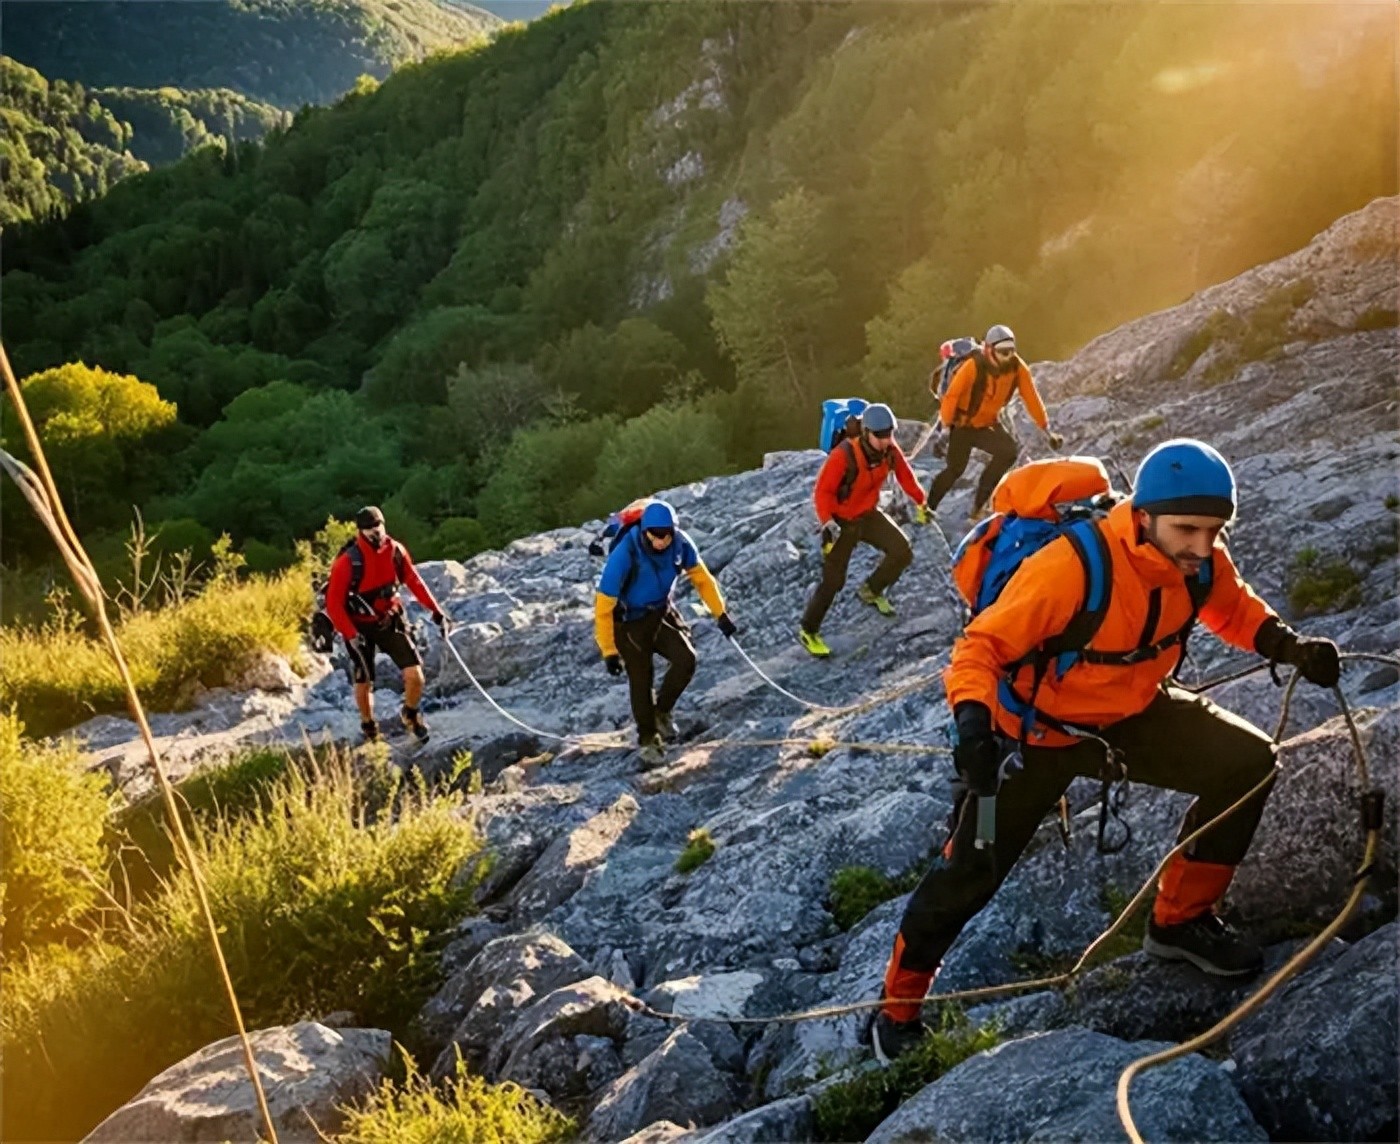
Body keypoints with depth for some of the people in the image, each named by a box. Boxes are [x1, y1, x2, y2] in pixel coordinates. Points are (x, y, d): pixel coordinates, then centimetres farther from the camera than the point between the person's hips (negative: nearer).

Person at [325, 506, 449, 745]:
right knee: (364, 684, 6)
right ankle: (370, 730, 34)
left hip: (390, 620, 3)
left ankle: (410, 715, 22)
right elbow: (334, 604, -19)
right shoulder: (348, 562, -22)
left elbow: (414, 581, 3)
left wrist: (436, 611, 1)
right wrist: (351, 636, -28)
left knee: (414, 674, -9)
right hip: (359, 626, -3)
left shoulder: (395, 550, -10)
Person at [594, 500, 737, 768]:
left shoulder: (680, 543, -20)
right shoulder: (625, 554, -33)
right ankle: (647, 739, 26)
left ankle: (662, 711, 12)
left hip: (662, 613, 4)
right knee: (641, 681, 1)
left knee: (686, 660, -16)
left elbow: (701, 577, -1)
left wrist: (721, 615, -2)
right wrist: (609, 651, -22)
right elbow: (604, 605, -25)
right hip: (629, 621, -4)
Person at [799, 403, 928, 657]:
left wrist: (921, 502, 11)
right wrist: (827, 523, -36)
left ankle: (871, 591, 19)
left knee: (902, 551, -9)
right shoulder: (843, 456, -30)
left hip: (869, 515, 6)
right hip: (841, 521, -5)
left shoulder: (890, 451, -12)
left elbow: (905, 476, 6)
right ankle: (808, 631, 13)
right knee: (833, 580, -6)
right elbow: (822, 491, -25)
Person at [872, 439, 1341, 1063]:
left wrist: (1289, 645, -8)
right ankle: (898, 1007, 21)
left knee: (1247, 761, -8)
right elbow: (983, 645, -31)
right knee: (968, 872, -4)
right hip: (1036, 732, -6)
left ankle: (1179, 919, 12)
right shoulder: (1072, 566, -35)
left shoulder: (1203, 563, -14)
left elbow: (1234, 609, 10)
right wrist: (974, 720, -48)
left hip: (1132, 715, 6)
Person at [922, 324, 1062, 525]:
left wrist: (1046, 429, -11)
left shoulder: (1017, 367, -14)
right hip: (963, 425, -4)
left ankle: (979, 502, -6)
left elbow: (1032, 398, -11)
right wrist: (946, 423, -19)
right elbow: (952, 395, -23)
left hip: (989, 424, 4)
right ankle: (928, 507, 19)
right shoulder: (973, 366, -27)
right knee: (955, 468, -5)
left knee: (1010, 451, -20)